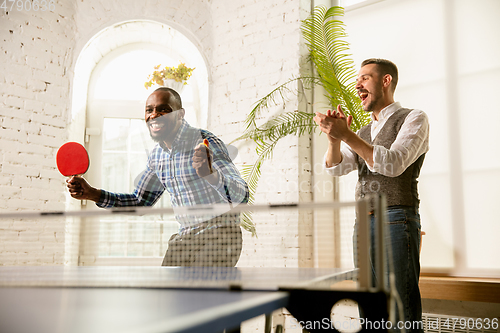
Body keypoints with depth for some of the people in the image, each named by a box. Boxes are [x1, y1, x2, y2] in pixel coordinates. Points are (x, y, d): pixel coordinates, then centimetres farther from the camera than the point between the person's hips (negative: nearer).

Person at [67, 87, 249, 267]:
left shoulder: (206, 143, -16)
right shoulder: (156, 154, 6)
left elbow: (241, 195, -26)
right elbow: (140, 201, 18)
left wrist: (210, 174, -48)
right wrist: (92, 193, 4)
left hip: (219, 235, -6)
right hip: (183, 238, 7)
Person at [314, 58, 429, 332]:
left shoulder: (414, 119, 2)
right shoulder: (363, 133, 21)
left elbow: (393, 164, -14)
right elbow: (335, 167, 6)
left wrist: (346, 135, -20)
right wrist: (334, 137, -15)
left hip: (396, 220, -6)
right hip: (363, 224, 7)